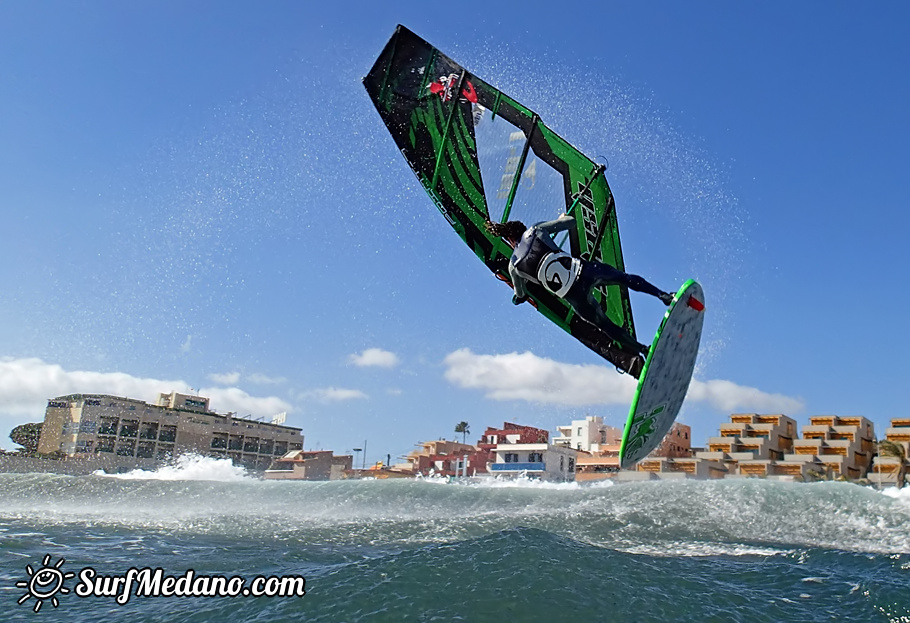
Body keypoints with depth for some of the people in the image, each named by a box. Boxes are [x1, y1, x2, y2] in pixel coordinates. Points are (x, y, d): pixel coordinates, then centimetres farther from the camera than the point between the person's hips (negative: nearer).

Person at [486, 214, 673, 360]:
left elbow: (520, 295, 22)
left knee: (605, 324, 21)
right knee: (625, 278, 25)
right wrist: (564, 218, 33)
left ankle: (641, 349, 27)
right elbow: (571, 222, 9)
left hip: (573, 296, 0)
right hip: (583, 272, 0)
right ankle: (663, 295, 16)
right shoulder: (535, 230, 4)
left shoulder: (514, 266, 5)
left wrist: (517, 298, 46)